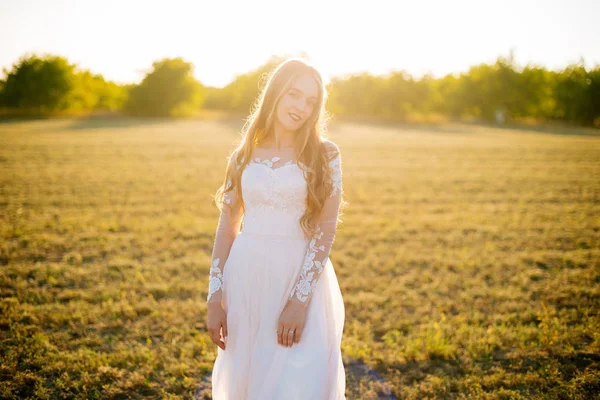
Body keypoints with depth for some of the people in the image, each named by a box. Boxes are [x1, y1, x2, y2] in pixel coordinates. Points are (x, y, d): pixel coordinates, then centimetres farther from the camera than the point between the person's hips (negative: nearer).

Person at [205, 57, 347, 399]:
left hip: (301, 277, -2)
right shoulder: (244, 155, 5)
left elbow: (325, 230, -8)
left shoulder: (325, 155, -2)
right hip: (246, 279, 3)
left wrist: (300, 300, -16)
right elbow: (227, 228, 6)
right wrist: (215, 298, 1)